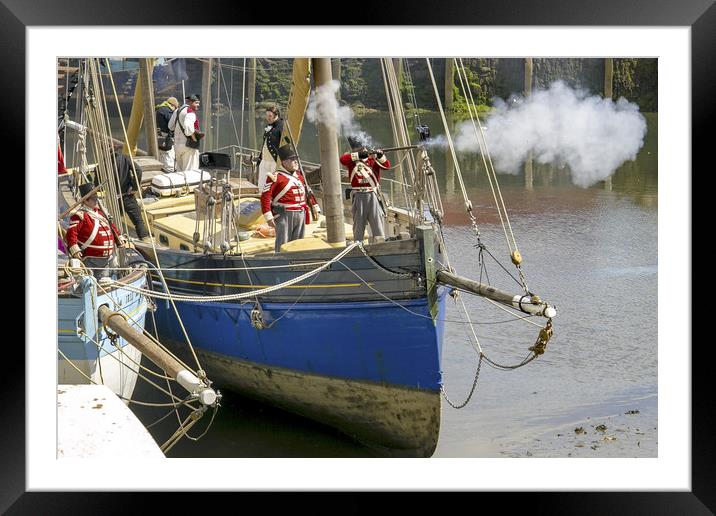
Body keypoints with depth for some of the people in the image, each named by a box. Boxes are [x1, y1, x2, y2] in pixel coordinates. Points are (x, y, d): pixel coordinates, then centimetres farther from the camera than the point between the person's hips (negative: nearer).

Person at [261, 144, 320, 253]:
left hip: (301, 214, 7)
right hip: (284, 215, -7)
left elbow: (308, 192, 23)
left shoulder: (300, 175, 14)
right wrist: (268, 217, -17)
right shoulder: (276, 177, -8)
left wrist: (315, 208, 18)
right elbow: (265, 196, -13)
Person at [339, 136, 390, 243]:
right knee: (358, 222, 10)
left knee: (377, 220, -2)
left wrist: (380, 156, -22)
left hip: (373, 195, 0)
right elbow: (342, 159, -16)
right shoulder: (352, 160, 5)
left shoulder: (372, 159, 6)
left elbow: (386, 166, -4)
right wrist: (359, 155, -21)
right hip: (358, 196, 0)